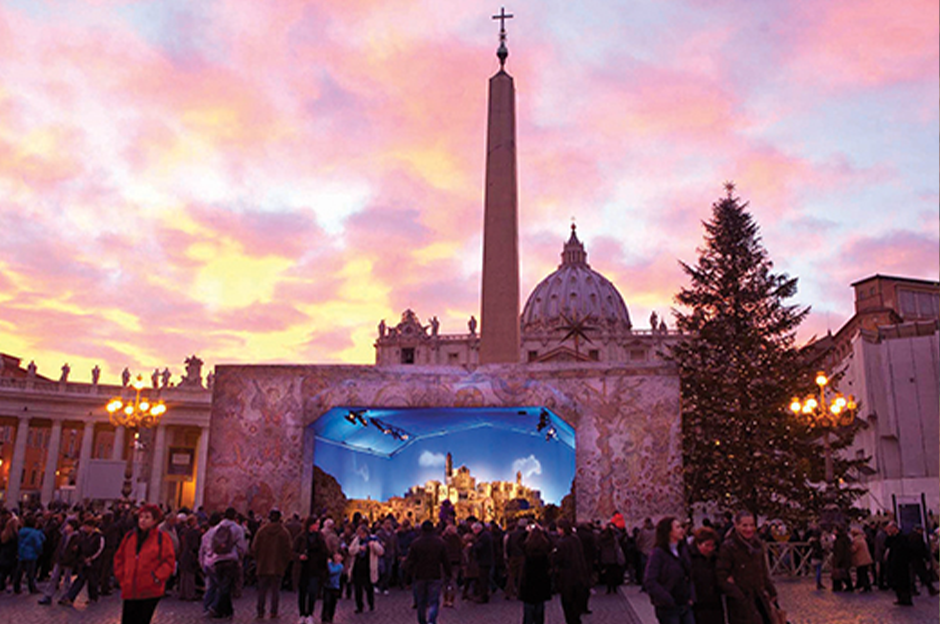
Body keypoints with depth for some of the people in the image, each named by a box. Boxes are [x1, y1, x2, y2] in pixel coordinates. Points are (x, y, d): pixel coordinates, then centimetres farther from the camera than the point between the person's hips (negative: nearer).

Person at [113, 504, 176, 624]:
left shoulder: (162, 538, -6)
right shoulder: (130, 536, 8)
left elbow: (169, 561, -7)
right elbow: (119, 558, 17)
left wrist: (156, 577, -15)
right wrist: (121, 576, 7)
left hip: (150, 591, -4)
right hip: (130, 590, 4)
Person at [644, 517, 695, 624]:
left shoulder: (683, 549, 8)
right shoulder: (658, 553, -14)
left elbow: (689, 576, 15)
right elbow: (649, 582, -20)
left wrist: (691, 597, 3)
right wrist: (669, 602, -18)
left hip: (686, 606, 6)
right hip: (668, 609, -6)